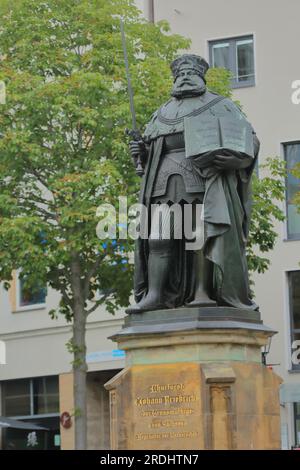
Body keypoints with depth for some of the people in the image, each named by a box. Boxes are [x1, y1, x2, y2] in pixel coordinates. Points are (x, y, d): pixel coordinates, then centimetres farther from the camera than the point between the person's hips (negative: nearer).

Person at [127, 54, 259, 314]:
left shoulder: (220, 106, 13)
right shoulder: (163, 113, 26)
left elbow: (250, 140, 4)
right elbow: (150, 150, 27)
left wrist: (232, 156, -15)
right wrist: (140, 151, 4)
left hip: (204, 178, -3)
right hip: (167, 180, 3)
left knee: (202, 234, -14)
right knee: (159, 235, -10)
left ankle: (202, 292, -16)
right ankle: (153, 295, -16)